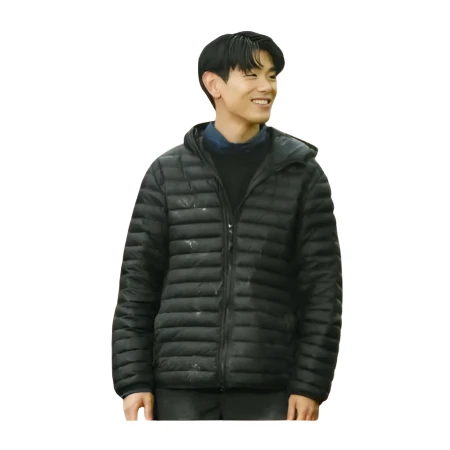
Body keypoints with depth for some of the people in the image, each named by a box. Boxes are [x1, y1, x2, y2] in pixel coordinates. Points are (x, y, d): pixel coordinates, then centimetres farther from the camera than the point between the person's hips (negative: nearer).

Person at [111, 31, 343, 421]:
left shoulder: (302, 175, 5)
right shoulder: (168, 173, 7)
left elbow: (322, 289, 3)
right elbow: (138, 284, 6)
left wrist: (310, 384, -5)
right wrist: (133, 381, -1)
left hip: (266, 390, 0)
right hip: (181, 388, 1)